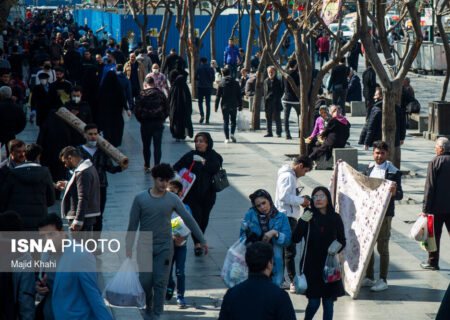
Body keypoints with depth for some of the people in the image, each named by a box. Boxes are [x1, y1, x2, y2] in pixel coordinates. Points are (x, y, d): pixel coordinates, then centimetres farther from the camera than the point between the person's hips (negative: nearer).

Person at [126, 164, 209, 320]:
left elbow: (188, 219, 1)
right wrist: (129, 248, -1)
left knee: (160, 283, -3)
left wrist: (202, 240, -2)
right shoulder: (140, 198, -3)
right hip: (145, 246, 0)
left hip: (165, 247, 0)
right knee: (145, 281, -1)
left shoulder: (173, 199, -2)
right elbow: (133, 225, 2)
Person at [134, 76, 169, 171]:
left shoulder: (142, 95, -6)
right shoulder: (160, 94, 1)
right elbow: (167, 109, 4)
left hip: (145, 123, -1)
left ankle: (147, 166, 18)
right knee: (157, 145, 3)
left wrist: (141, 120, 8)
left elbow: (137, 110, -7)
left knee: (146, 145, 12)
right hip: (158, 123, 1)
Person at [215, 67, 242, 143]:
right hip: (234, 105, 1)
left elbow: (218, 96, -3)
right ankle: (232, 134, -9)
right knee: (233, 120, 13)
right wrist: (240, 105, 10)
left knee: (225, 122, 5)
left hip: (225, 105, -1)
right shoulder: (235, 83, 1)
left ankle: (227, 138, 0)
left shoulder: (221, 83, -3)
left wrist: (216, 106, 3)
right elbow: (239, 95, 3)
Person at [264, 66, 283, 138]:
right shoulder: (266, 81, 11)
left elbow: (280, 92, 3)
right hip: (268, 102, 4)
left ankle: (278, 132, 6)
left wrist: (277, 99, -8)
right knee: (268, 118, 5)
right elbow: (265, 92, 14)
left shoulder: (278, 81, 0)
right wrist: (265, 101, 7)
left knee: (277, 118, -1)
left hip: (276, 102, -4)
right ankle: (269, 132, 13)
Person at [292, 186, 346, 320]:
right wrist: (302, 222, -23)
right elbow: (295, 239, -10)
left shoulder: (335, 218, 3)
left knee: (328, 302, 5)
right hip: (311, 265, -2)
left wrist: (337, 246, -11)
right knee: (314, 302, -4)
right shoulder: (308, 216, -1)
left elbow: (342, 240, 11)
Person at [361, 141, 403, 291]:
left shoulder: (393, 172, -10)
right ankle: (369, 277, 23)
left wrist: (394, 193, -37)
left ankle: (383, 280, 7)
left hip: (384, 214, -6)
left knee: (382, 247, -1)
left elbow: (400, 195, -13)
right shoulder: (369, 169, 8)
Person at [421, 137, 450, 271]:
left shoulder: (435, 162, -11)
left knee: (434, 235, 7)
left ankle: (432, 262, 13)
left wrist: (426, 208, -9)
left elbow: (430, 187, -12)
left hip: (437, 206, -4)